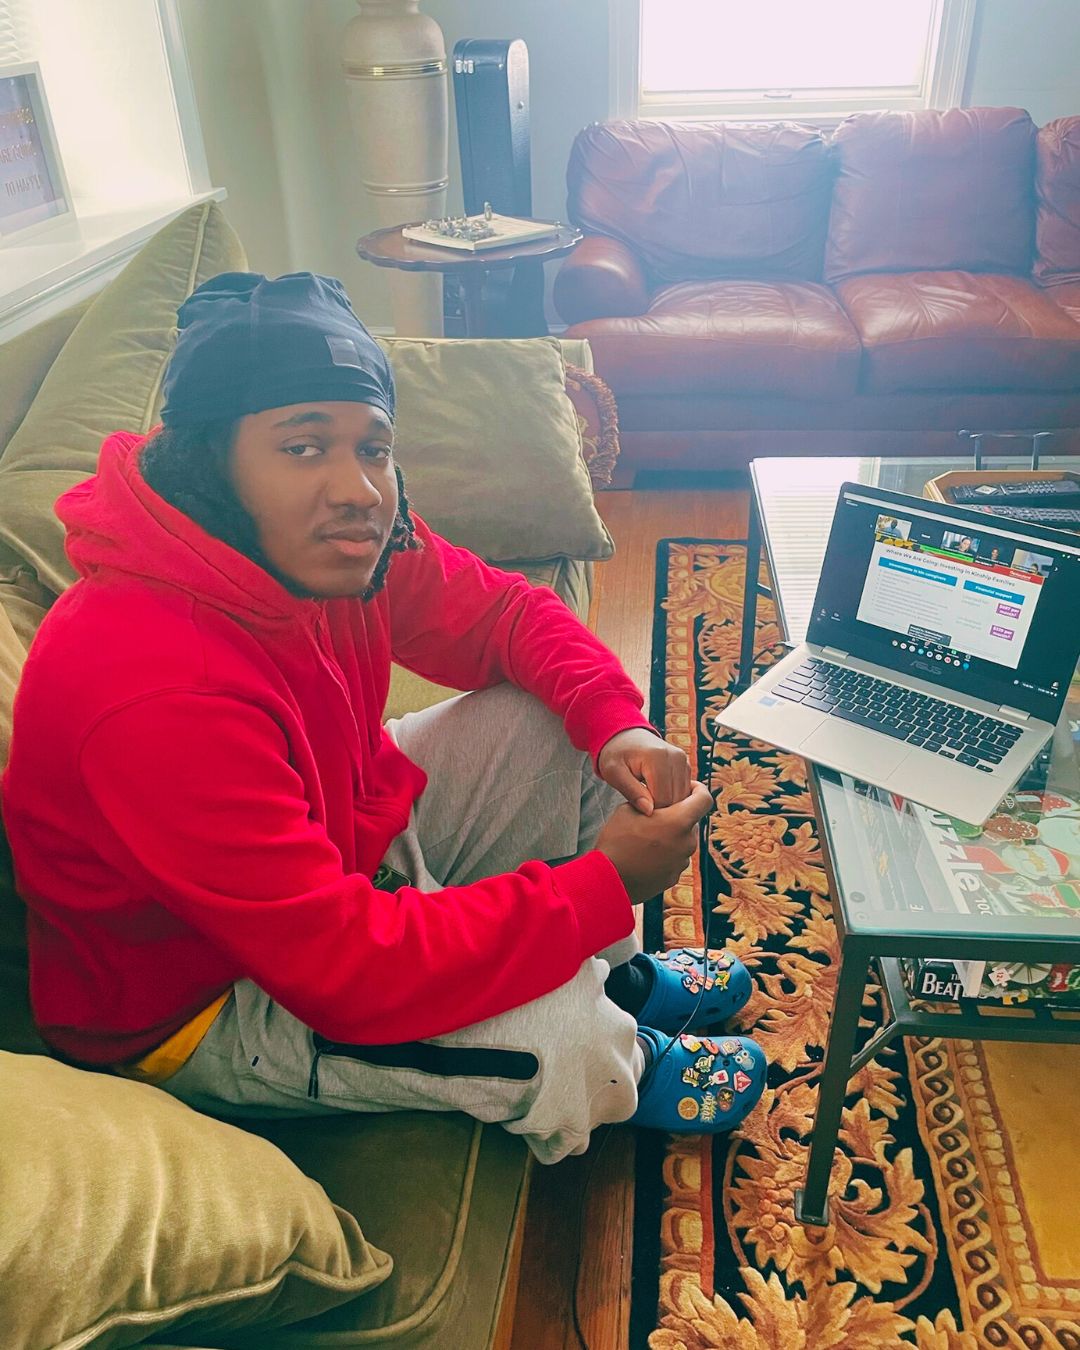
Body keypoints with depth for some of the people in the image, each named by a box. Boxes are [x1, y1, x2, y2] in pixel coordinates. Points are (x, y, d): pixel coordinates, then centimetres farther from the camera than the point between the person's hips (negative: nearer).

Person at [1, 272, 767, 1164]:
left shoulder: (341, 546, -15)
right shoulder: (159, 694, -38)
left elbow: (503, 612, 0)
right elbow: (349, 969, -37)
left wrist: (619, 724, -19)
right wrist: (610, 881, -29)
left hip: (345, 842, 8)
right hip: (201, 1004, -7)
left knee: (559, 723, -1)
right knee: (558, 1037, -25)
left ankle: (619, 972, 20)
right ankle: (620, 1062, 15)